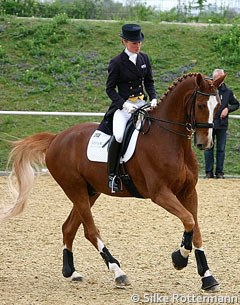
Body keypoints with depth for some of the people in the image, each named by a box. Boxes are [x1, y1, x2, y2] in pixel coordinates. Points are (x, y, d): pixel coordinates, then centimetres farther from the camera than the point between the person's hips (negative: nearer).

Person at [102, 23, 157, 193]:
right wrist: (124, 104, -18)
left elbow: (149, 82, 16)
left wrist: (153, 98, -2)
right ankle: (112, 175, -19)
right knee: (118, 136, -30)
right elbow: (110, 88, -4)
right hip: (123, 105, -6)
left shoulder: (144, 58, 9)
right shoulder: (116, 63, -7)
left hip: (142, 104, 6)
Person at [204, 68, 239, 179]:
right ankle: (209, 172, 7)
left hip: (222, 125, 1)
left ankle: (219, 172, 10)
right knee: (208, 149, 2)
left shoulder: (227, 92, 3)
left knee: (221, 149, 4)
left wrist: (228, 109, -5)